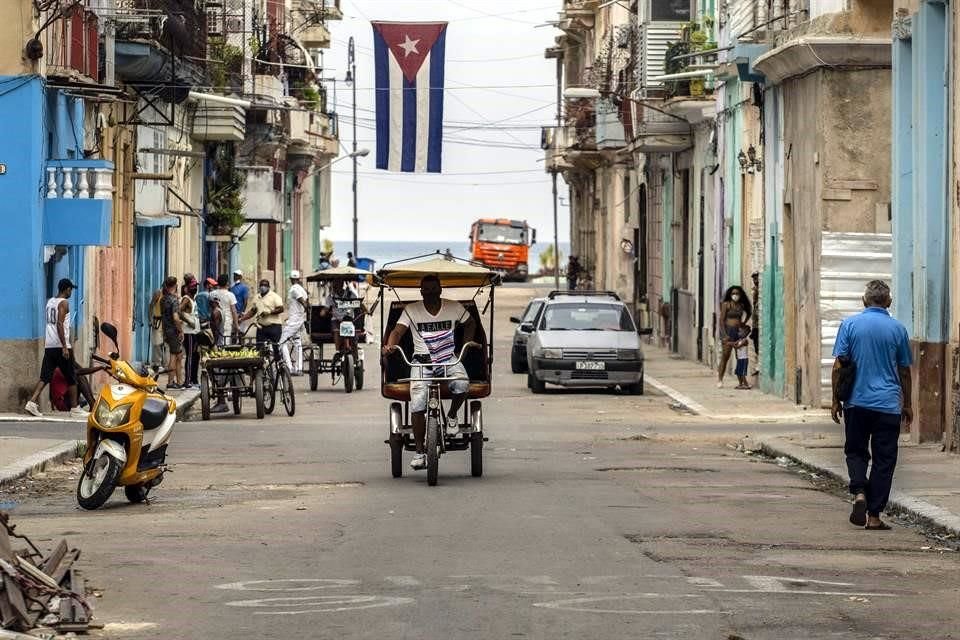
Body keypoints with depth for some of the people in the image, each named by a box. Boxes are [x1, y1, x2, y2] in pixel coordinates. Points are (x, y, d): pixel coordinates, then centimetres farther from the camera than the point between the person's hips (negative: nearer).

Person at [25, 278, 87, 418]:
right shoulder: (64, 303, -9)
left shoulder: (50, 302, 15)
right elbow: (59, 324, -18)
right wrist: (65, 347, -20)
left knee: (45, 377, 3)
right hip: (61, 346, -7)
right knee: (71, 378, 4)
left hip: (49, 346, 7)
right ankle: (74, 409, 9)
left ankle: (32, 402, -14)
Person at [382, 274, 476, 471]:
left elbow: (470, 323, 22)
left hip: (449, 359, 1)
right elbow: (398, 331, -6)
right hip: (422, 360, -1)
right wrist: (390, 345, -27)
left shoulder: (454, 307, 7)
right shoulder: (411, 310, 3)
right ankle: (419, 451, -8)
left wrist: (467, 343, 7)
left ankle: (452, 416, 1)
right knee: (417, 404, -20)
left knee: (462, 384, -32)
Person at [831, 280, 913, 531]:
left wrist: (836, 400, 5)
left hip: (856, 403, 0)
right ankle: (874, 515, 2)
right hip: (888, 405, 0)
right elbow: (904, 372, 7)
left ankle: (859, 491, -10)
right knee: (884, 460, 5)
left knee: (855, 452, 15)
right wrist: (907, 405, 18)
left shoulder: (850, 324, -2)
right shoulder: (898, 329, 1)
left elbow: (839, 366, -4)